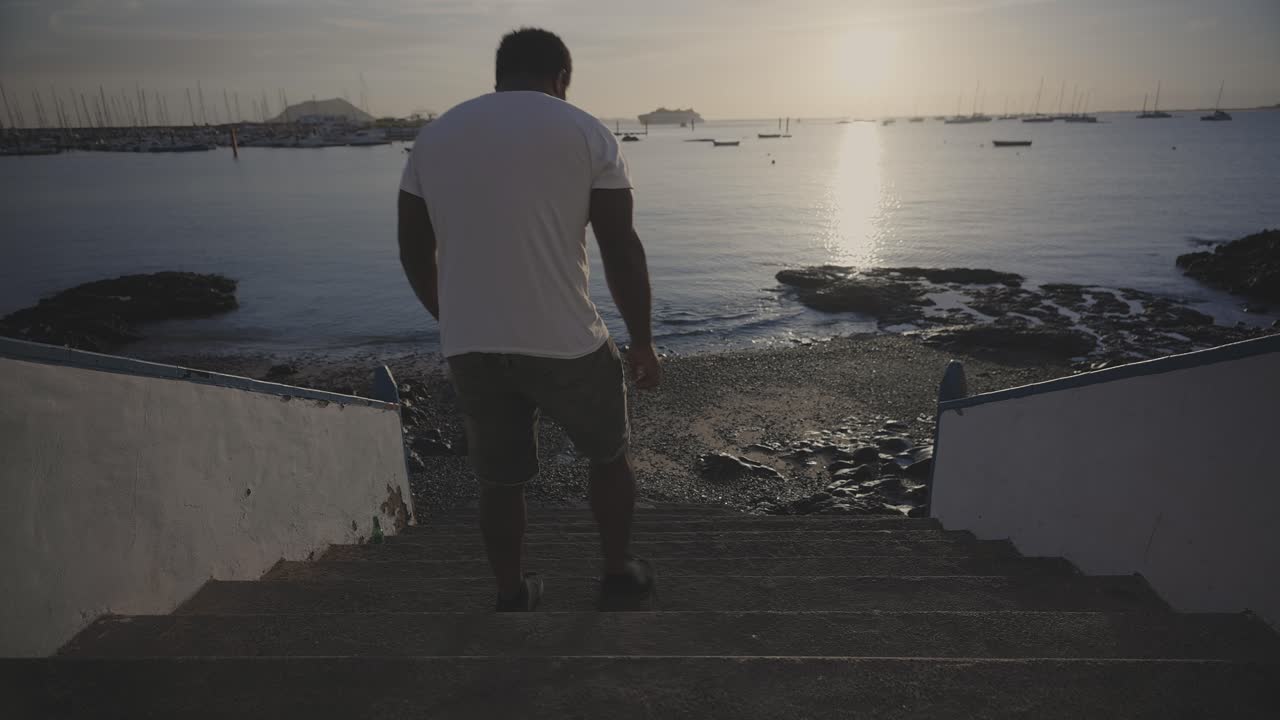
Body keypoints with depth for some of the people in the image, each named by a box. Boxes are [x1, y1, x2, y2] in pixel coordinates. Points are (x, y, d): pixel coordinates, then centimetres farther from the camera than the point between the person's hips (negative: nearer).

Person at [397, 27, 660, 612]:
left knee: (499, 479, 19)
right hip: (565, 342, -3)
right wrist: (642, 341, 5)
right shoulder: (586, 132, 0)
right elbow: (622, 251, -4)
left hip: (468, 347, 3)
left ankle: (511, 596, 34)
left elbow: (413, 253, 13)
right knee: (609, 455, 21)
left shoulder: (434, 136, 11)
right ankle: (620, 576, 33)